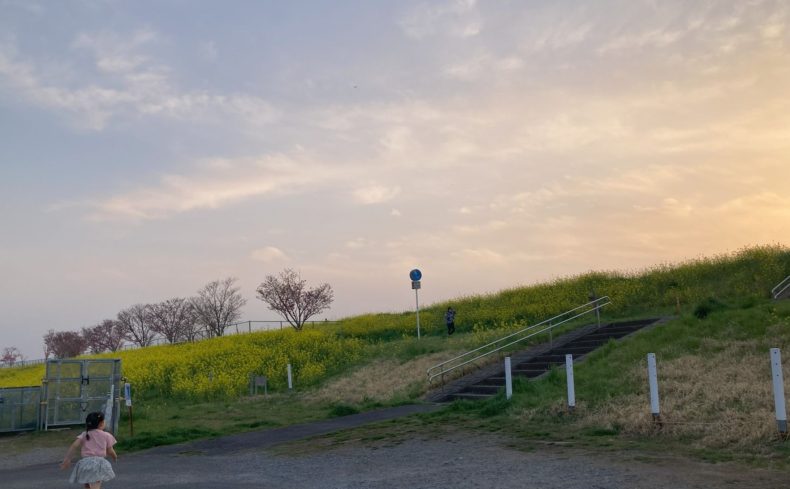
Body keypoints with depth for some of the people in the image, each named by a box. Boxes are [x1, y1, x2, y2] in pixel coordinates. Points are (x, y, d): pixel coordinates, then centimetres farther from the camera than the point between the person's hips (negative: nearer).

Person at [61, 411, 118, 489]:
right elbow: (110, 451, 11)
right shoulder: (106, 435, 7)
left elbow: (74, 446, -1)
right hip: (98, 463, -4)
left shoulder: (84, 434, 13)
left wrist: (67, 459, 0)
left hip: (85, 463, 4)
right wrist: (115, 457, 32)